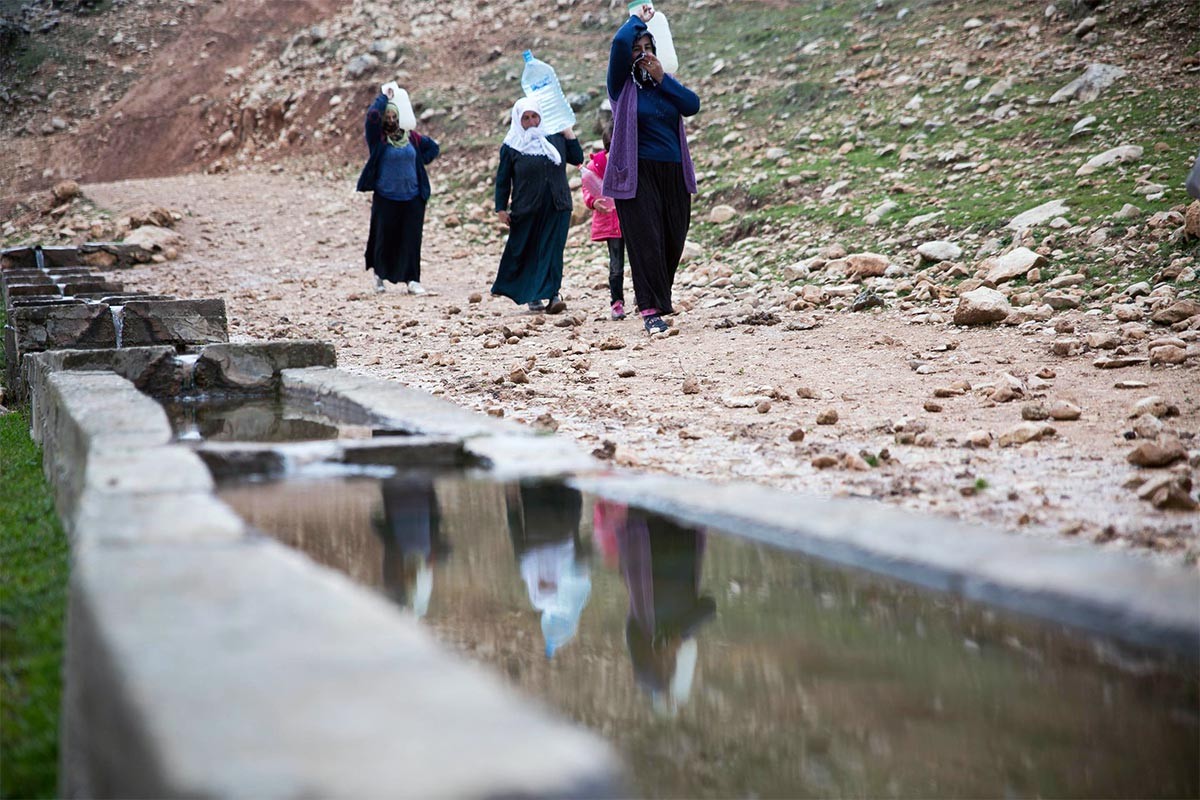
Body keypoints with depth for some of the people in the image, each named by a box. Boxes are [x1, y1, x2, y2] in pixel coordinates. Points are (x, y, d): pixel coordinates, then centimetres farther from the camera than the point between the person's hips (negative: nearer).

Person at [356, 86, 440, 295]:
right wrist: (384, 97, -9)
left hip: (412, 198, 2)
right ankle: (379, 273, 30)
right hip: (386, 198, -2)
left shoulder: (411, 137, 5)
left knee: (411, 239, -1)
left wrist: (419, 162, 9)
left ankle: (412, 280, 1)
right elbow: (372, 115, -22)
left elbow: (433, 147, 20)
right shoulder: (379, 138, -4)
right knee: (385, 238, 7)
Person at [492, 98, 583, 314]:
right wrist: (501, 208, 0)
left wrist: (569, 132, 3)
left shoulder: (555, 138, 8)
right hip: (526, 210, -1)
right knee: (528, 253, 6)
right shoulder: (511, 147, 0)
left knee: (552, 250, -8)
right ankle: (532, 296, 19)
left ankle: (552, 295, -14)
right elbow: (503, 180, 3)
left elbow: (577, 158, 11)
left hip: (557, 207, 1)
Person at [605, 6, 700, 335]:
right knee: (646, 240, -12)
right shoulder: (621, 83, 2)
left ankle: (658, 296, 24)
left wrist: (662, 78, -7)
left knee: (673, 241, 4)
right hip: (637, 174, -5)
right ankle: (650, 311, -13)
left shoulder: (664, 82, 15)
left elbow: (693, 105, -2)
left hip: (674, 175, 5)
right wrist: (638, 19, 2)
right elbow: (620, 41, -15)